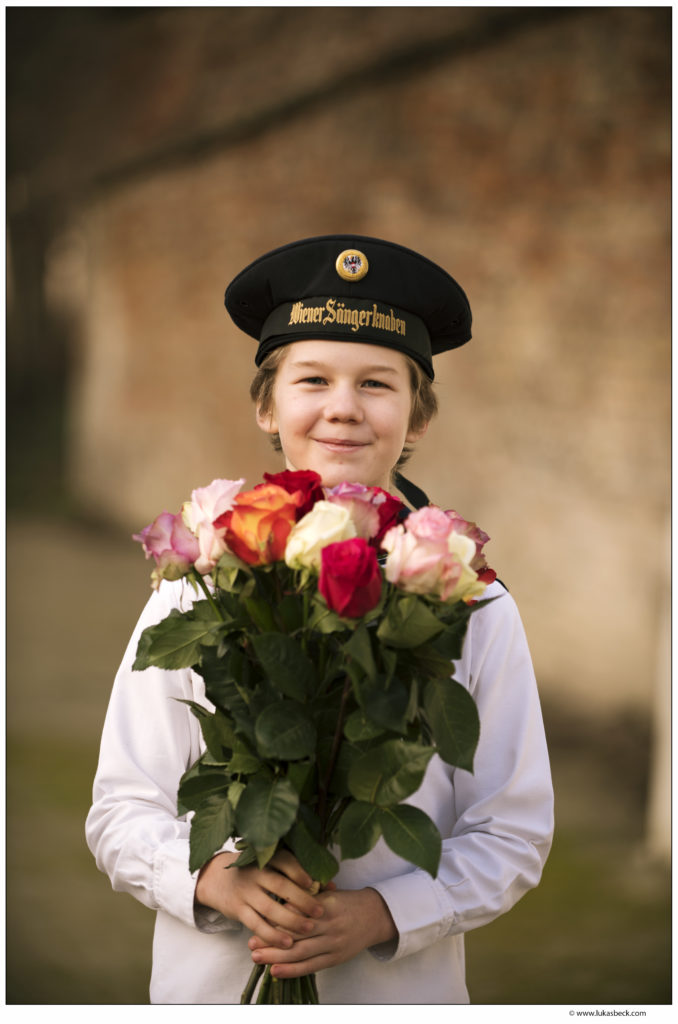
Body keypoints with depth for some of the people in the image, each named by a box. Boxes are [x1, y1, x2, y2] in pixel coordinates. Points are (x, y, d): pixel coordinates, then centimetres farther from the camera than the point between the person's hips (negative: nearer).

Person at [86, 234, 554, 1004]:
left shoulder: (474, 608, -5)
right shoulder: (194, 593, -3)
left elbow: (512, 835, -3)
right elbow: (122, 811, -1)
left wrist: (382, 913, -18)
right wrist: (214, 876, -20)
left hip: (402, 993, 0)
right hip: (209, 990, 0)